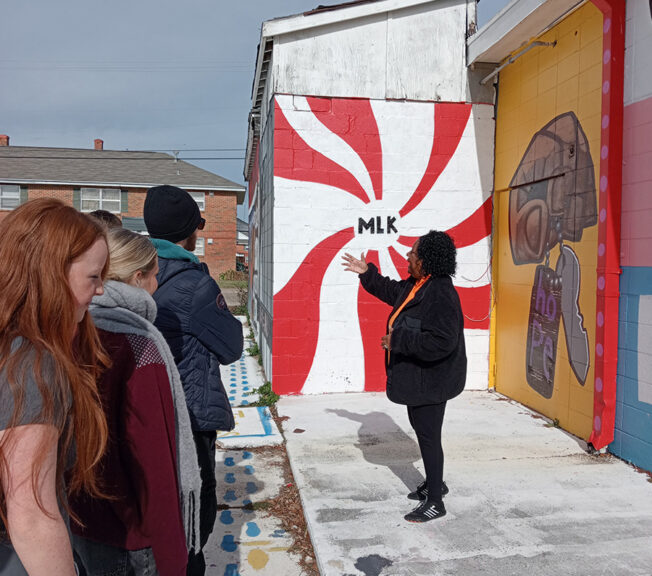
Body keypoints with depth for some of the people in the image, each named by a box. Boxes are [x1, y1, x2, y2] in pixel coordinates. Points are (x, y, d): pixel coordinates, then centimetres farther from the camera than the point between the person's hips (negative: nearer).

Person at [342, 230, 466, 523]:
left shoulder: (440, 295, -28)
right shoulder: (416, 286, 5)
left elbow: (441, 343, -34)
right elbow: (392, 291, 28)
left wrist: (397, 341, -28)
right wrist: (367, 273, 27)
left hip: (430, 381, -11)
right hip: (416, 377, 11)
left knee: (428, 436, 1)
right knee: (421, 428, 23)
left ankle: (435, 502, 16)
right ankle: (435, 483, 43)